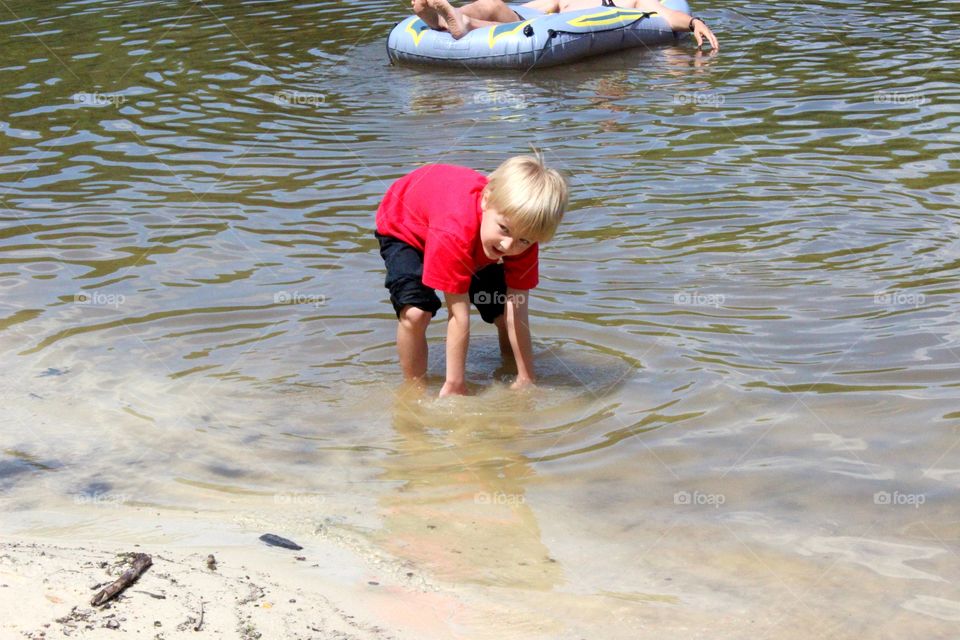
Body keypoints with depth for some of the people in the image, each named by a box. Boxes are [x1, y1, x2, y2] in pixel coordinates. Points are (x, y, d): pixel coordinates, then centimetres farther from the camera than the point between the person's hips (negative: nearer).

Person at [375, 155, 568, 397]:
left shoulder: (524, 234, -30)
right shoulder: (454, 232, -48)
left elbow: (517, 314, -27)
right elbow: (459, 317, -43)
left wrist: (527, 380, -26)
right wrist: (454, 386, -37)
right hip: (404, 229, -5)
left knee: (505, 313, -1)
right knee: (415, 312, -28)